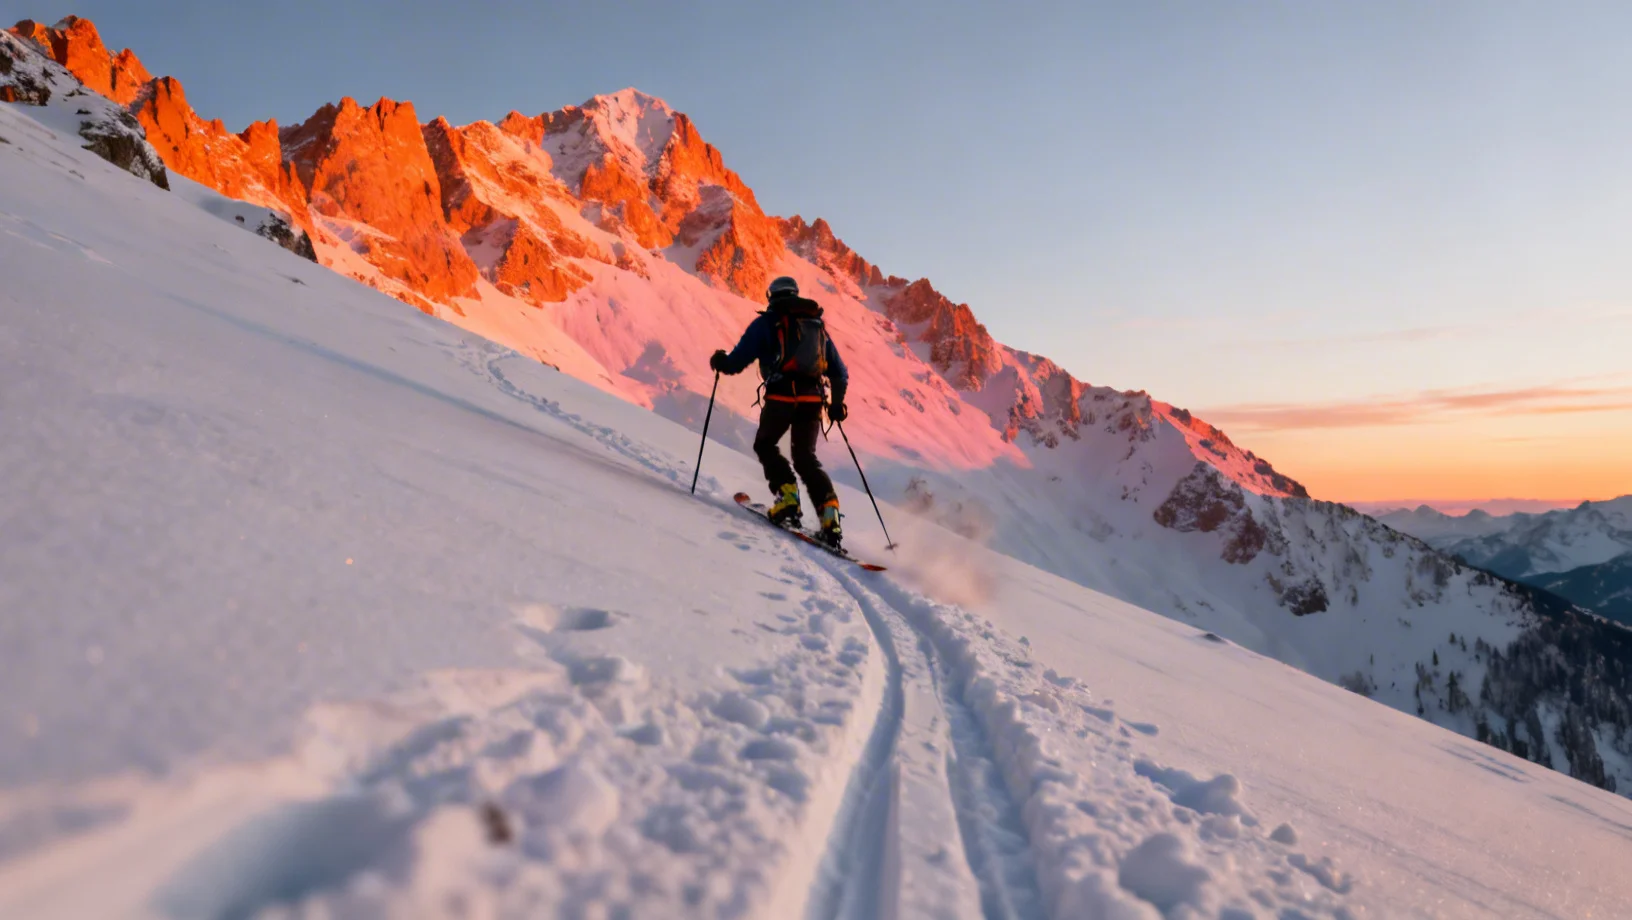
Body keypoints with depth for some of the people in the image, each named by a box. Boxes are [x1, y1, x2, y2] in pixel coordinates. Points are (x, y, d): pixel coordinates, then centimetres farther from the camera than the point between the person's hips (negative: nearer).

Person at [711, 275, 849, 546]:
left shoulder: (767, 322, 6)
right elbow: (840, 373, 21)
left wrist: (720, 362, 23)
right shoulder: (818, 325, 21)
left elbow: (738, 361, 2)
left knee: (765, 445, 17)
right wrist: (837, 403, 34)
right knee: (806, 457, 13)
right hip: (812, 399, 4)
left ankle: (787, 497, -3)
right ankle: (830, 513, -4)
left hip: (781, 396, -4)